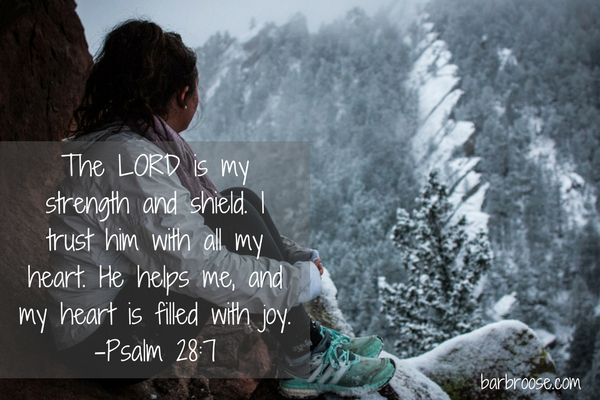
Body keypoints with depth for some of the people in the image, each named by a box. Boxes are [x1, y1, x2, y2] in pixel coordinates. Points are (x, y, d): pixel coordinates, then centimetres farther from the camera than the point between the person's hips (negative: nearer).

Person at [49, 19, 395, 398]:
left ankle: (308, 335, 5)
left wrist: (300, 255, 8)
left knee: (242, 201, 3)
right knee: (235, 216, -19)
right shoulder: (128, 159, -25)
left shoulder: (141, 140, 6)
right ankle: (305, 366, -8)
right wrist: (304, 279, -15)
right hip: (104, 343, -10)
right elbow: (202, 269, -28)